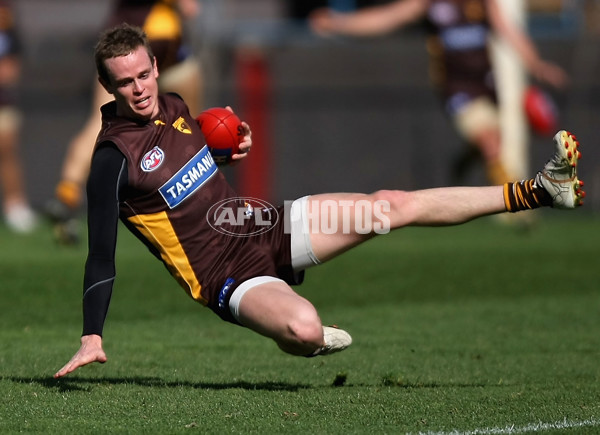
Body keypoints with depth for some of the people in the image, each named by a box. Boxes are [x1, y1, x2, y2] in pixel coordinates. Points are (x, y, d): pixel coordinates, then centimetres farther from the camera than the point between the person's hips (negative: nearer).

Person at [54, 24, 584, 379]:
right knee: (305, 327, -38)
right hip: (230, 277, -7)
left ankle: (541, 189, 1)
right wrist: (92, 337, -29)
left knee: (392, 205, -3)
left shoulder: (173, 106, 5)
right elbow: (101, 255, -20)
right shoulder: (114, 158, -18)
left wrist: (236, 146, 5)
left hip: (266, 226, 7)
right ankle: (294, 341, 2)